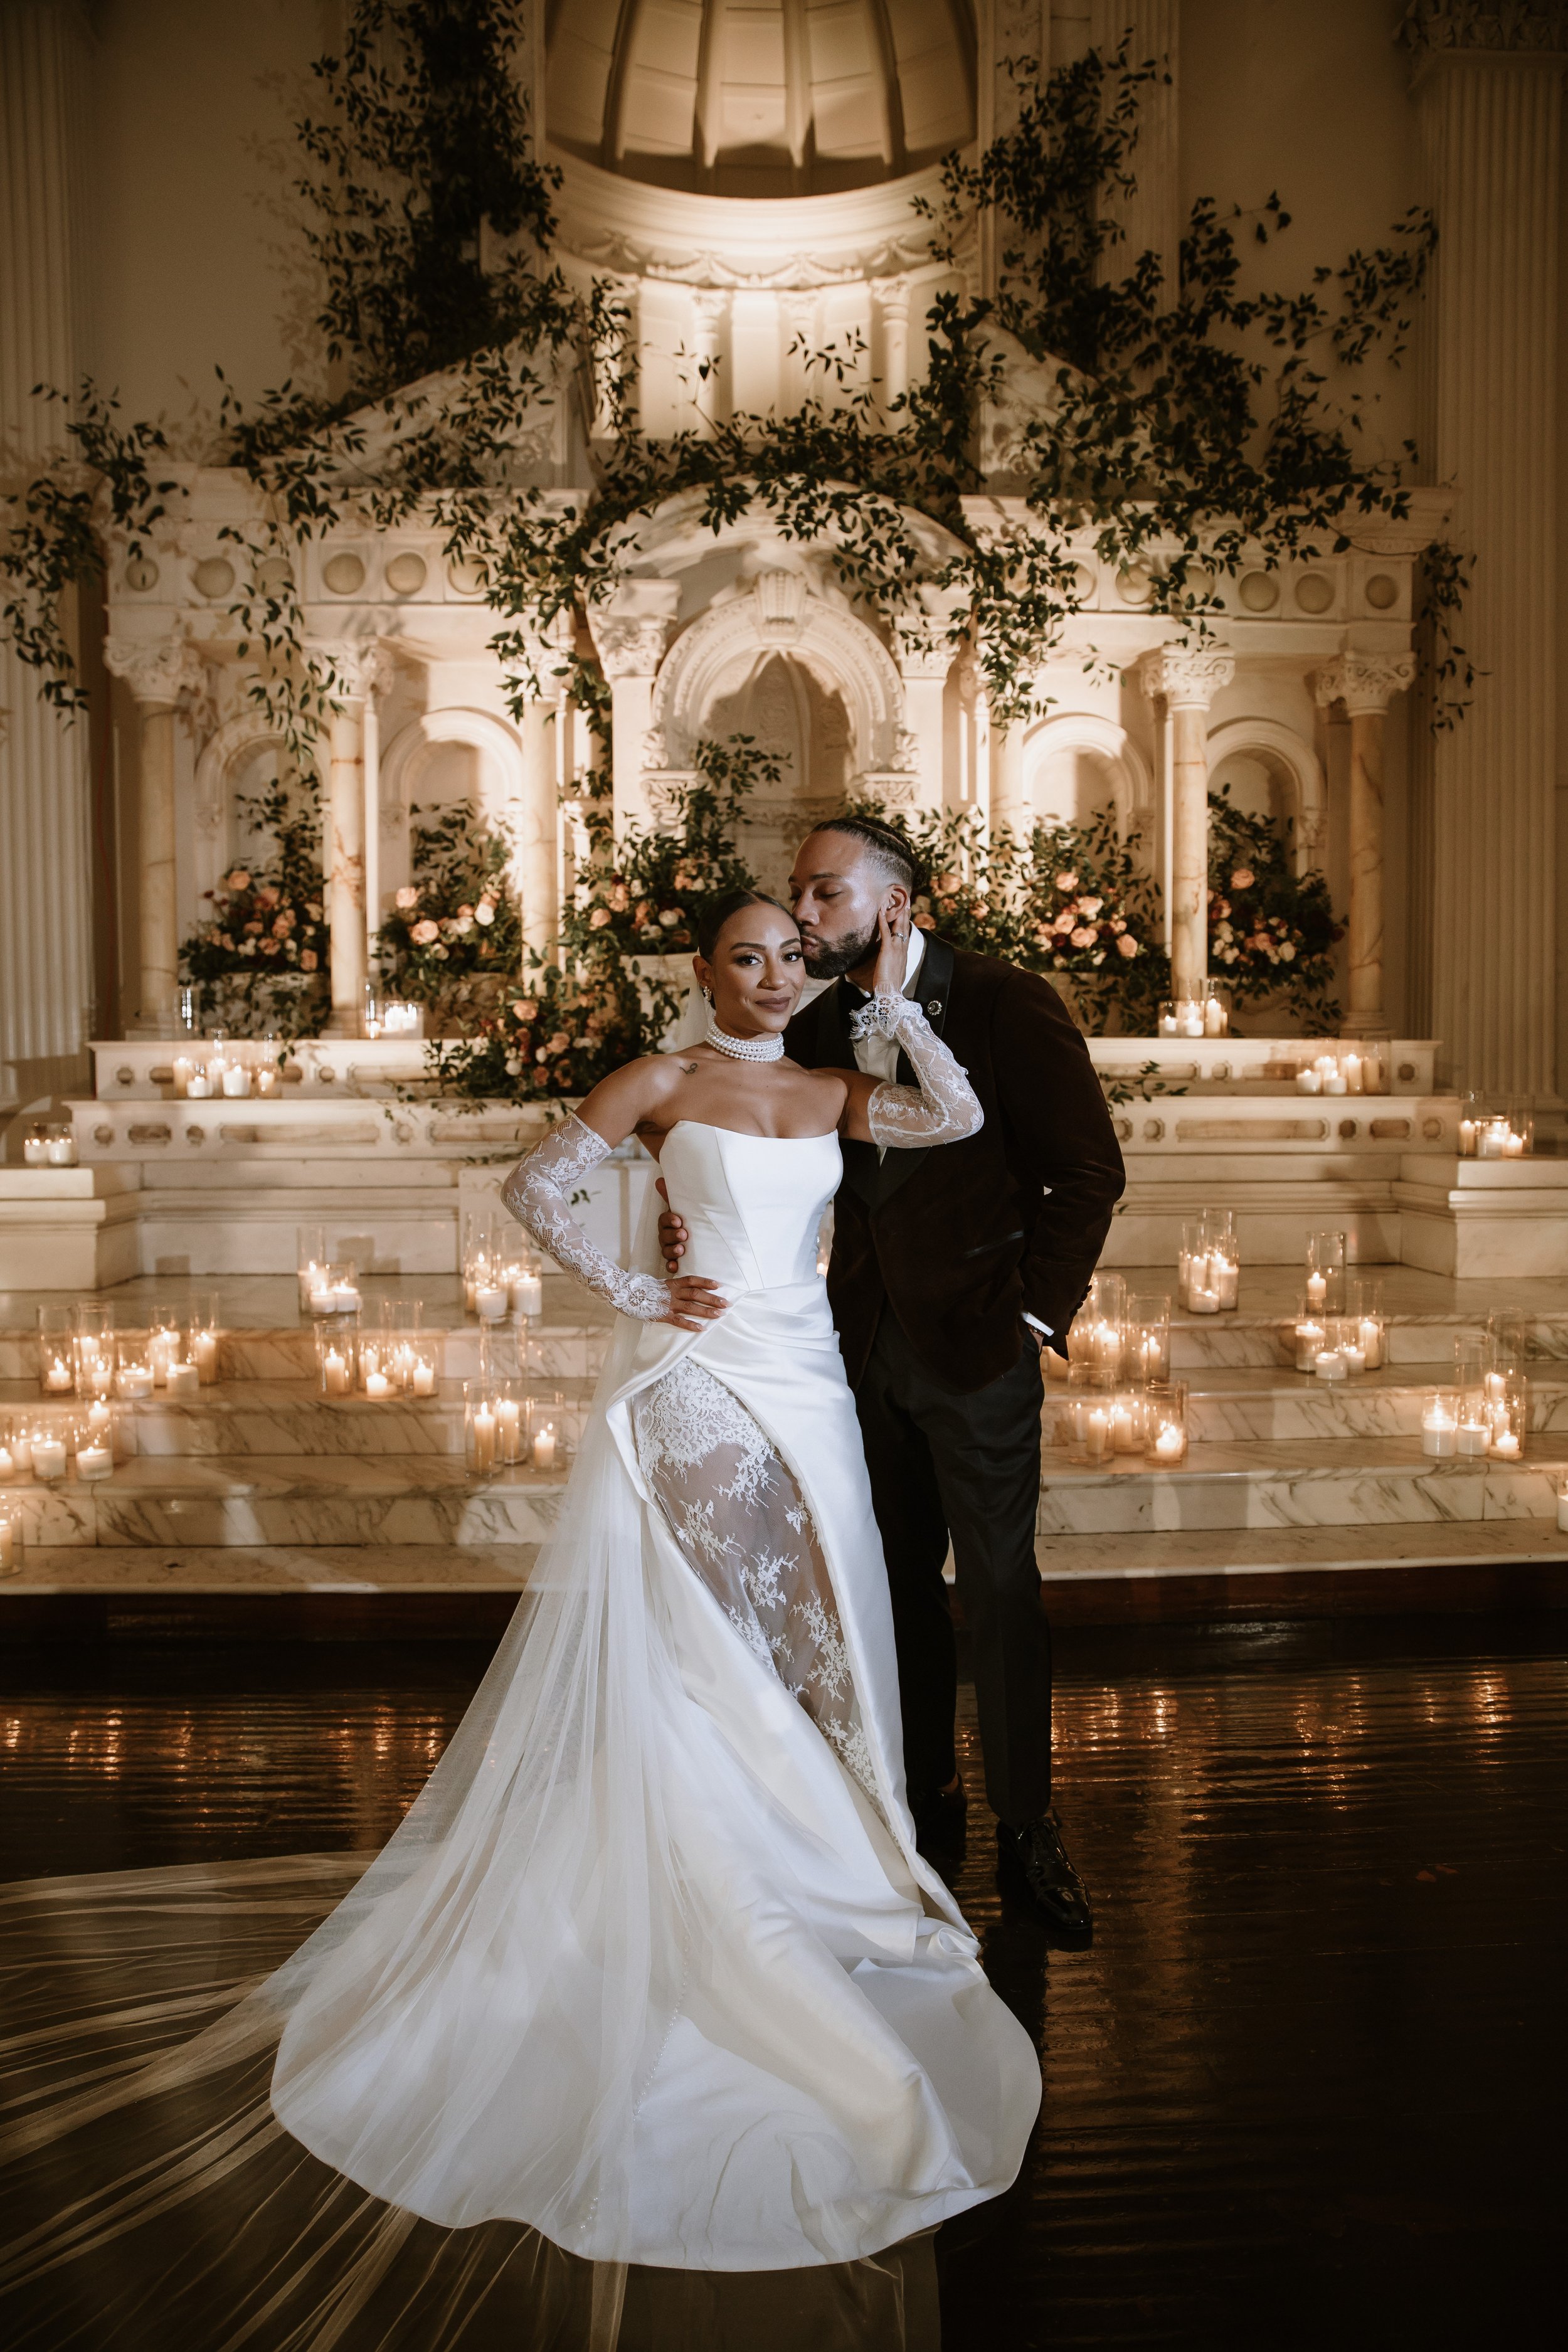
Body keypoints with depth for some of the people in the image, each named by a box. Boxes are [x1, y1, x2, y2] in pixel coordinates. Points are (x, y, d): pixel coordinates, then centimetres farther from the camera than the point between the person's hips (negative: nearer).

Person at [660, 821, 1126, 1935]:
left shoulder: (1009, 1004, -9)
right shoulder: (815, 1023, 5)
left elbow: (1089, 1169, -6)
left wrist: (1037, 1310, -9)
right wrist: (693, 1212, -12)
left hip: (976, 1344, -4)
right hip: (867, 1344, 5)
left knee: (997, 1585, 2)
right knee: (899, 1583, 13)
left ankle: (1028, 1834, 17)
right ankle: (926, 1809, 29)